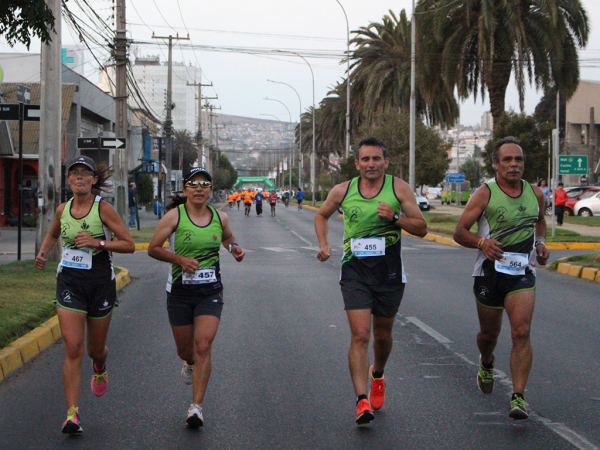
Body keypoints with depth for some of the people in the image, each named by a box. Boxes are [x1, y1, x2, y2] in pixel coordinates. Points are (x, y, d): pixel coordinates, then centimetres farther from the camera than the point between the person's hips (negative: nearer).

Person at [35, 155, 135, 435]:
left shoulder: (103, 208, -8)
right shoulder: (63, 210, 3)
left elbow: (129, 245, -9)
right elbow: (52, 234, 25)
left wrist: (98, 243, -21)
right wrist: (43, 253, 7)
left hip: (100, 283, -2)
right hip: (69, 283, 2)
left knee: (95, 348, 13)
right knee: (72, 348, -11)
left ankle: (100, 369, 52)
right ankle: (72, 413, -12)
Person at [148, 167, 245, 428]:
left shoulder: (220, 217, 2)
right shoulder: (174, 216, -7)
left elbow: (228, 237, 24)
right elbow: (153, 249, -4)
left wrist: (234, 248, 2)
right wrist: (180, 259, -18)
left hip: (210, 291, 1)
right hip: (180, 291, 0)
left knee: (203, 345, -15)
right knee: (185, 350, 11)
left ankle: (196, 407, -12)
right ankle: (190, 363, 51)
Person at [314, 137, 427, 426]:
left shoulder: (398, 188, -3)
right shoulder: (342, 191, 1)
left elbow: (421, 228, -3)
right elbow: (321, 216, 20)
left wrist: (395, 218, -19)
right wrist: (324, 244, 4)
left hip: (389, 272, 1)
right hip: (355, 271, -1)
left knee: (382, 334, 15)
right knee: (360, 335, -13)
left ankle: (377, 375, 46)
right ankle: (361, 400, -15)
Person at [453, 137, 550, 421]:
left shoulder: (535, 194, 5)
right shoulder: (485, 193, -7)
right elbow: (460, 232, -5)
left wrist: (540, 243, 6)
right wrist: (481, 242, -25)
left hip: (522, 273, 1)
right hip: (490, 272, -1)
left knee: (521, 332, -16)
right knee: (489, 333, 14)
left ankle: (518, 397, -15)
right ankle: (486, 364, 50)